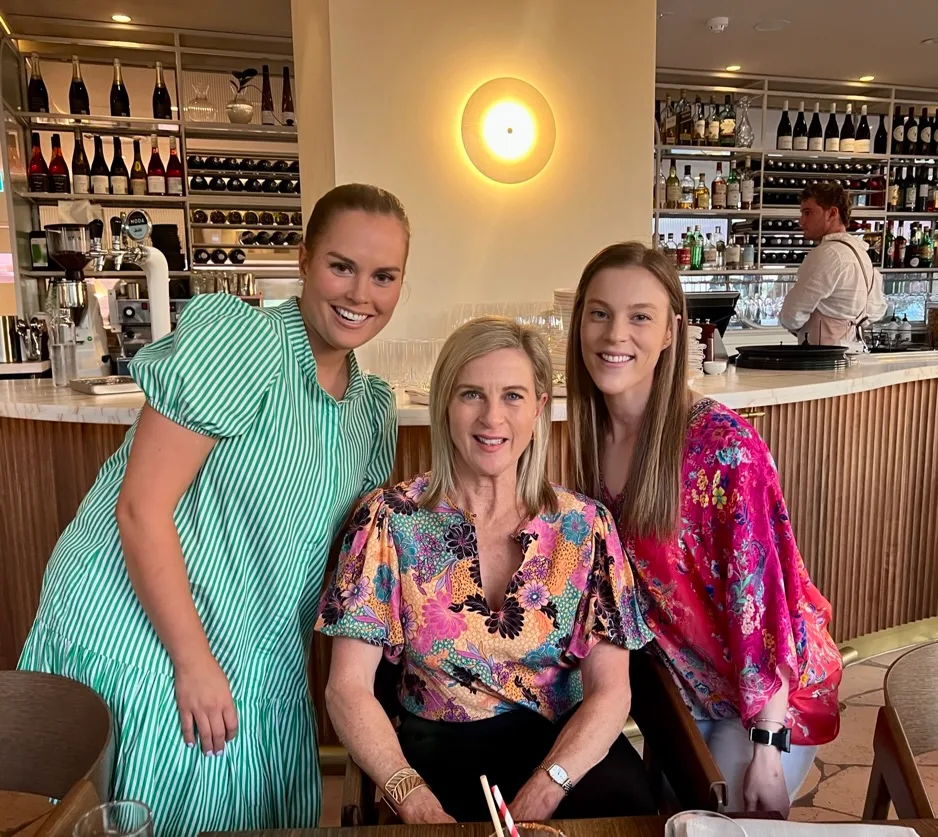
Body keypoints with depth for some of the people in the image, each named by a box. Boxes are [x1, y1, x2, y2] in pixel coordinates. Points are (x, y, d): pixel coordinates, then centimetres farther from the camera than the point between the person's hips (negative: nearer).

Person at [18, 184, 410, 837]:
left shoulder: (375, 407, 4)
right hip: (139, 641, -6)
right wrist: (194, 661, -17)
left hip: (261, 672, 6)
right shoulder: (238, 338, -17)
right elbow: (141, 505, -20)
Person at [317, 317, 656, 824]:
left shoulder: (584, 526, -2)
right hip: (440, 753, -1)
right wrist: (417, 803, -20)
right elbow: (348, 688, -7)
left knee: (624, 808, -28)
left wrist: (539, 796, -20)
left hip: (563, 745, 2)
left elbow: (610, 692, -5)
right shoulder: (391, 520, -6)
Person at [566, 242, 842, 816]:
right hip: (680, 677, 5)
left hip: (769, 689, -5)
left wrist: (768, 747, -20)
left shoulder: (725, 446, -27)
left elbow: (761, 597, -23)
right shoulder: (591, 440, -8)